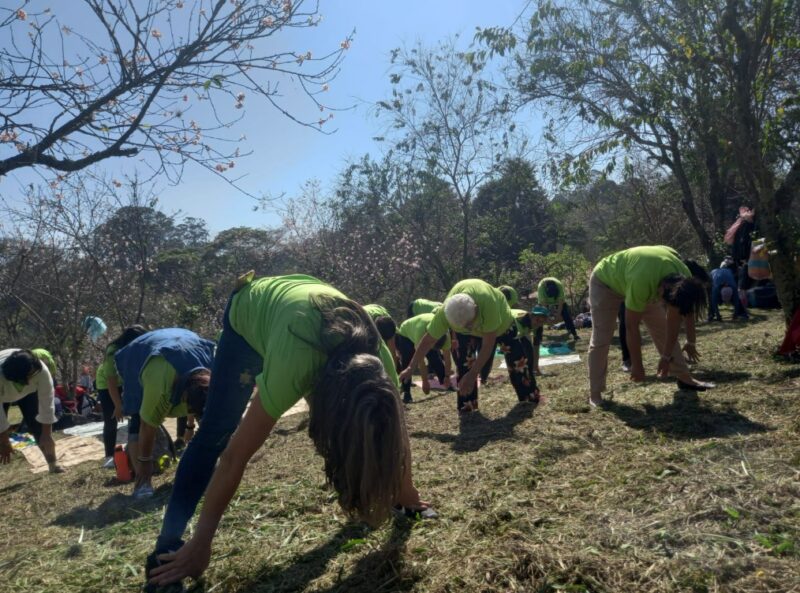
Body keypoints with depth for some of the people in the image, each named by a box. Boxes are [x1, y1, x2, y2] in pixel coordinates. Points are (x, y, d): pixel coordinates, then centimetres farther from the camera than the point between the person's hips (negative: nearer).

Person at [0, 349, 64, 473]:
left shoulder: (41, 371, -39)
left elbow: (47, 403, -32)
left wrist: (46, 435, -27)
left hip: (28, 392, 1)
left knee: (38, 426, -7)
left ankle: (52, 463, 4)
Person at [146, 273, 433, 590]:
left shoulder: (377, 361, -32)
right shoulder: (294, 364, -45)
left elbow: (394, 431, -14)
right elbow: (236, 453, -37)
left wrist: (406, 495, -2)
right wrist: (199, 546, -29)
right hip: (250, 311, -3)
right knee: (217, 430, -12)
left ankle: (363, 501, 17)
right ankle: (167, 548, -5)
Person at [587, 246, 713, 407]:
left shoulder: (684, 278, -24)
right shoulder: (641, 282, -44)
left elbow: (674, 321, -12)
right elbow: (631, 327, -33)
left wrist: (667, 356, -7)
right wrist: (636, 365, -23)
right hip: (605, 282, -6)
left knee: (663, 329, 2)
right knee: (601, 340, -11)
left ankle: (684, 378, 14)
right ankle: (595, 394, -4)